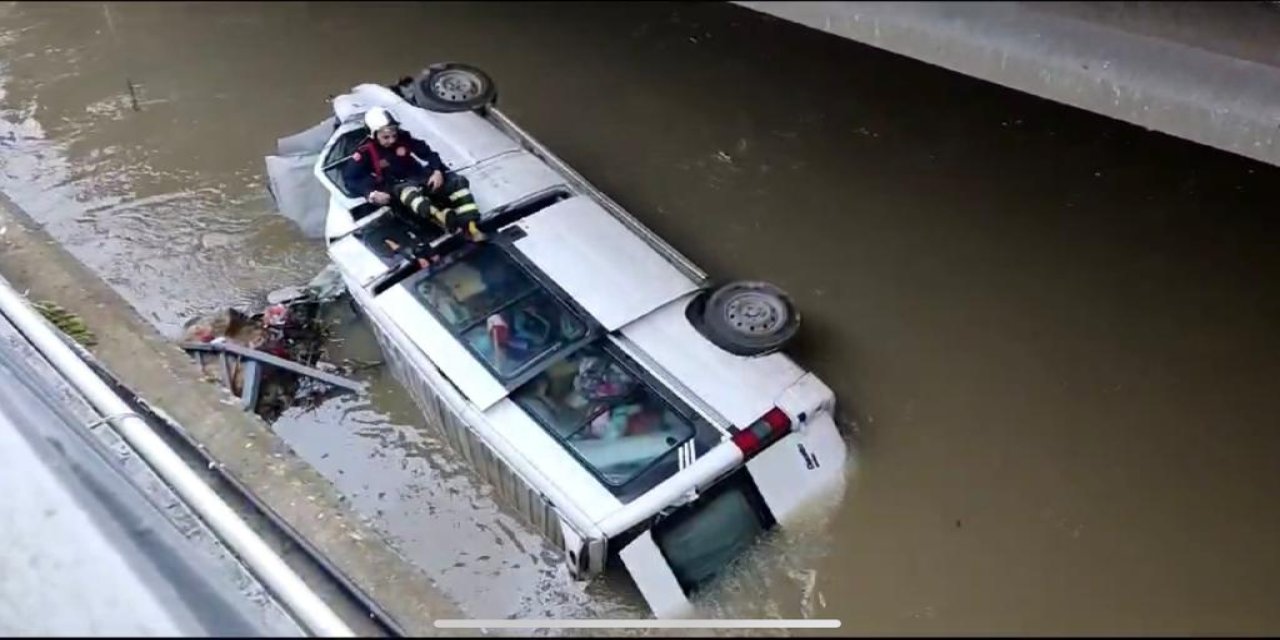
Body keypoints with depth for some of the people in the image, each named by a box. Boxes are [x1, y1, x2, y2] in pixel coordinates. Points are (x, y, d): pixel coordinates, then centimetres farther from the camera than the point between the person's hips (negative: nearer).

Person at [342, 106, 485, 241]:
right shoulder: (366, 151, -10)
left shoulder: (403, 137, -1)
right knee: (410, 193, -41)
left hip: (418, 177, 4)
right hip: (397, 185, -4)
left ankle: (471, 226, -33)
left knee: (457, 181, -16)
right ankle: (448, 221, -63)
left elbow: (427, 153, 5)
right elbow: (349, 176, -14)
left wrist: (437, 171, -14)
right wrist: (371, 194, -27)